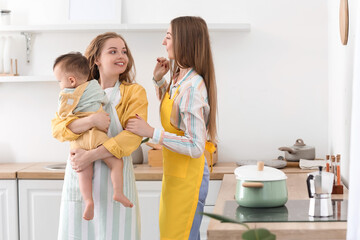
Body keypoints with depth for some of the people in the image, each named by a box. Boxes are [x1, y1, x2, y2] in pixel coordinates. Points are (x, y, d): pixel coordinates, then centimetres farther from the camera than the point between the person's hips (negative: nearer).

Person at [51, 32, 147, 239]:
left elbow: (133, 135, -12)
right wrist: (91, 121, -20)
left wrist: (91, 155, -20)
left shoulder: (134, 92, 2)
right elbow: (57, 128, -2)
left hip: (114, 175, -2)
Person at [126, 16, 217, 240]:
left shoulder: (192, 87, -23)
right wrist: (160, 81, 12)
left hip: (188, 177, -10)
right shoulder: (180, 79, 5)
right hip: (174, 173, 10)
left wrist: (151, 132, -25)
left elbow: (196, 147, -25)